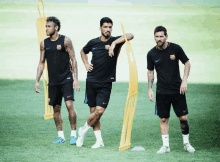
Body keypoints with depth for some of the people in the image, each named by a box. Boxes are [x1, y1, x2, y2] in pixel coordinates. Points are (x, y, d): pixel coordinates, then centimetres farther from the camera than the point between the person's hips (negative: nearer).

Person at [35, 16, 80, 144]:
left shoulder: (65, 40, -4)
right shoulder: (44, 43, 8)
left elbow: (73, 60, -4)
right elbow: (41, 63, 14)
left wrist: (76, 79, -11)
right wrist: (37, 81, 8)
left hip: (66, 79, -4)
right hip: (53, 81, 4)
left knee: (69, 105, -14)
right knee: (56, 108, 5)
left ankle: (73, 135, -5)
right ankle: (61, 136, 14)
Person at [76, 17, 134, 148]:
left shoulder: (115, 41, -4)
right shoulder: (93, 43, 5)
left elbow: (130, 36, -24)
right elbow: (83, 52, 26)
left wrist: (114, 43, -34)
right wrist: (86, 64, 9)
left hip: (106, 83, -2)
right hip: (91, 82, 3)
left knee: (99, 110, -13)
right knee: (94, 111, 3)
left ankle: (83, 131, 10)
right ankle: (99, 141, 12)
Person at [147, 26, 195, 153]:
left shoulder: (175, 48, -4)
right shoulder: (152, 54, 0)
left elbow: (187, 63, 3)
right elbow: (150, 71, 12)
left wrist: (184, 81, -7)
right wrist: (150, 89, 5)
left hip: (177, 90, -1)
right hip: (162, 92, 1)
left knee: (183, 117, -2)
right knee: (164, 119, 1)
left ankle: (186, 143, 16)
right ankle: (166, 145, 9)